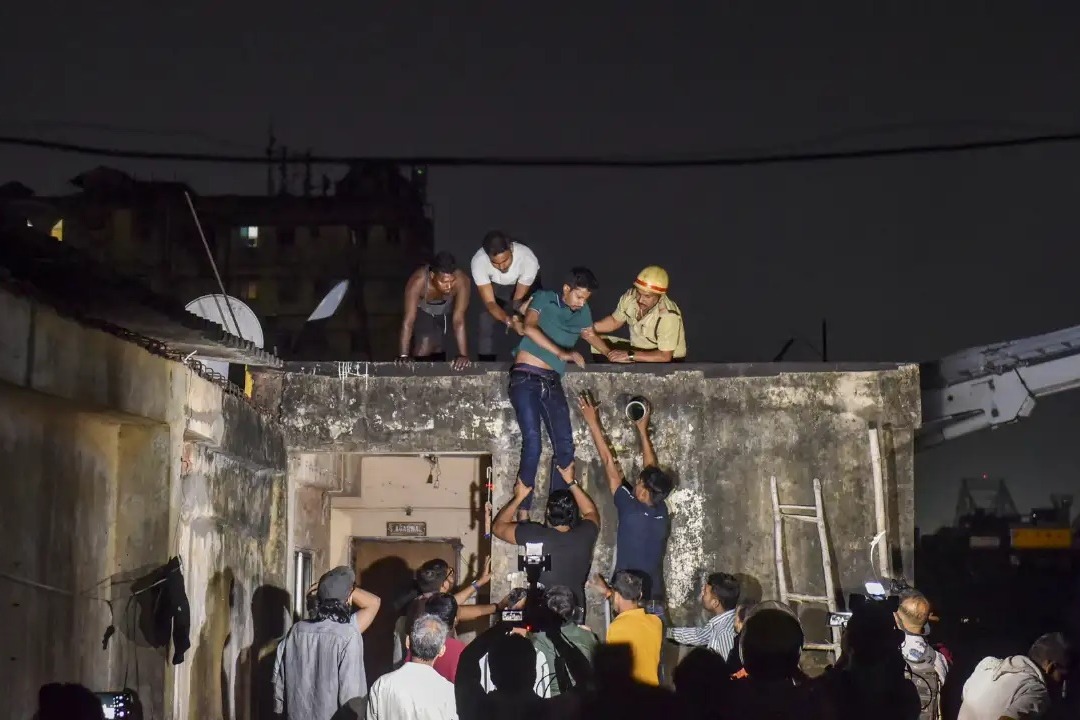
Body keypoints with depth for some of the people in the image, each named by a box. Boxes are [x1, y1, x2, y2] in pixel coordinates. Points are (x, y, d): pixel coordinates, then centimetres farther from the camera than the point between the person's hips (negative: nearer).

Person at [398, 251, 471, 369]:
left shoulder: (461, 281, -39)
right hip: (422, 312, -1)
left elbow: (459, 320, -38)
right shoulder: (418, 281, -41)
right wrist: (403, 356, -43)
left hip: (446, 312, 1)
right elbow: (408, 321, -40)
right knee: (423, 350, -13)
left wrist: (463, 355, -43)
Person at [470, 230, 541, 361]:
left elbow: (518, 300, -29)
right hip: (495, 285, 1)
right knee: (486, 327, -10)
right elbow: (490, 303, -36)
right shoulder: (478, 261, -39)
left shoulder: (529, 259, -41)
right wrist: (510, 322, -54)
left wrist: (518, 318, -51)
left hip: (526, 283, -1)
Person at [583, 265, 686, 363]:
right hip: (637, 348, 6)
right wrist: (591, 327, -13)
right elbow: (615, 321, 5)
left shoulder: (668, 315, -32)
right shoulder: (630, 296, -14)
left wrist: (629, 355, -33)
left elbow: (665, 356, -29)